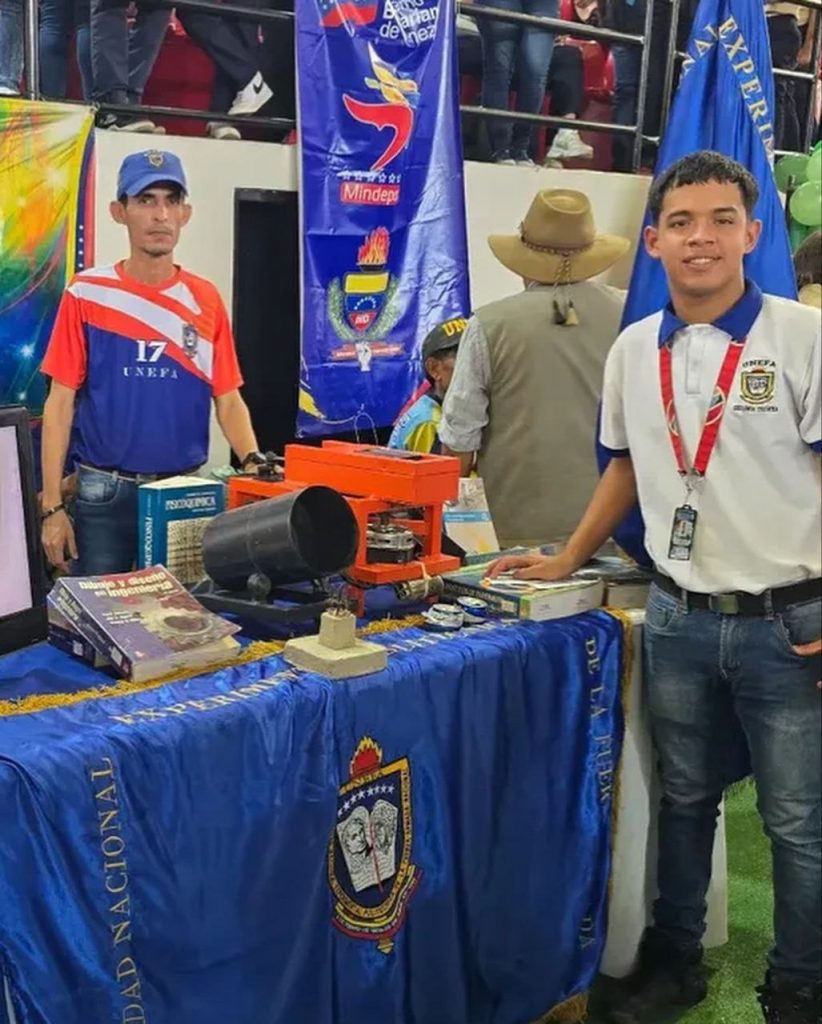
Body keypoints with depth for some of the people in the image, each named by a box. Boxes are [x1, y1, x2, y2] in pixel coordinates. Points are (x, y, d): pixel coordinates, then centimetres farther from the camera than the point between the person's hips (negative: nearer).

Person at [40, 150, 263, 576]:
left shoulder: (205, 300, 3)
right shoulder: (86, 294, -4)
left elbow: (228, 400, 4)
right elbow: (60, 403, -3)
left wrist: (254, 461, -15)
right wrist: (52, 506, -8)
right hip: (103, 493, -2)